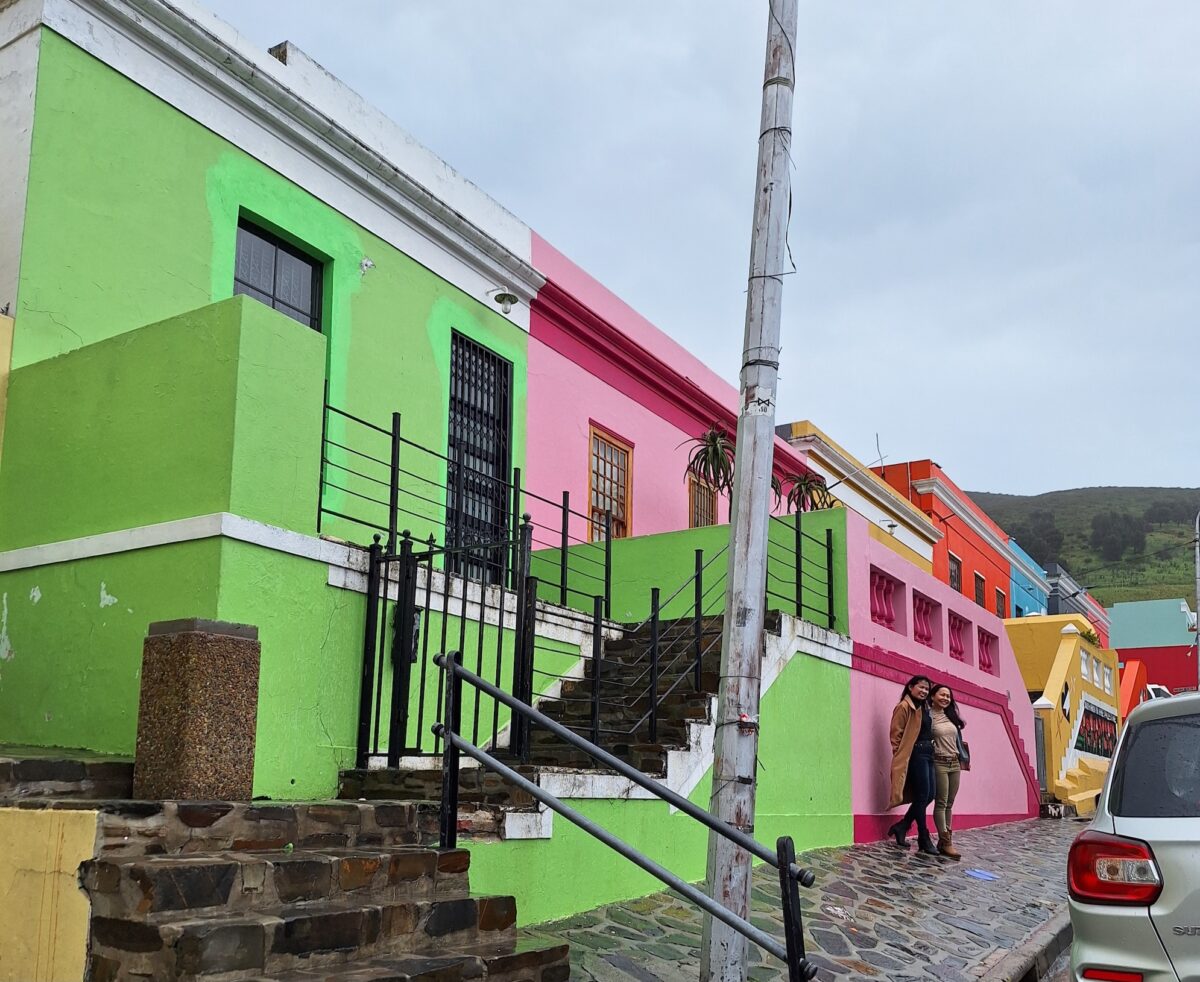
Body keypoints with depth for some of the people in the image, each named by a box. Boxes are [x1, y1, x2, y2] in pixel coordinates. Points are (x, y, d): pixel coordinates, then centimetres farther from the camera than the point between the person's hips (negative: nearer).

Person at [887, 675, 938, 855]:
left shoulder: (924, 708, 19)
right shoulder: (904, 707, -8)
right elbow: (896, 734, -11)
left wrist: (930, 748, 9)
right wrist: (902, 756, -12)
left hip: (927, 754, 9)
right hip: (915, 755, -9)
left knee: (929, 795, 6)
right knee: (922, 796, -6)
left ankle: (901, 826, 14)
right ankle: (924, 839, 2)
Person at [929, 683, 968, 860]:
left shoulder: (951, 716, 15)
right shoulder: (928, 716, -8)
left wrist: (962, 759, 17)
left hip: (955, 763, 8)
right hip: (939, 763, -8)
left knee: (949, 804, 7)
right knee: (941, 803, -8)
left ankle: (944, 840, 11)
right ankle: (946, 843, -9)